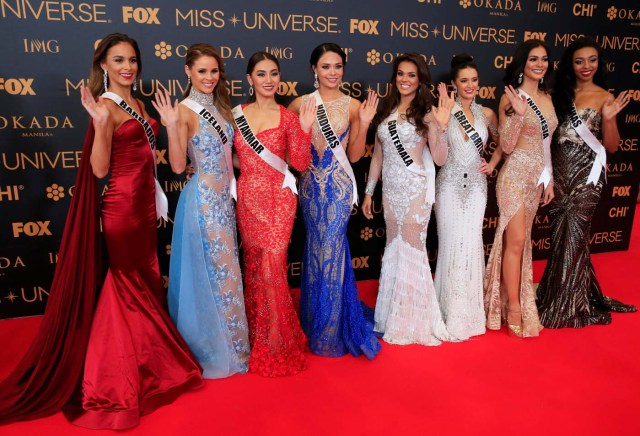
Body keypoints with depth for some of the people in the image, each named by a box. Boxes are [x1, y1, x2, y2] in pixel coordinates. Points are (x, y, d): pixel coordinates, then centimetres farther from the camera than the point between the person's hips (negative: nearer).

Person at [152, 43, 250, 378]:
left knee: (224, 268, 15)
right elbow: (178, 166, -17)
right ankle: (214, 348, 20)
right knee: (212, 270, 2)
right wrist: (171, 126, -27)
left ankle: (225, 342, 31)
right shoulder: (185, 111, -12)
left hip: (223, 196, 8)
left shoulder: (219, 106, 11)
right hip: (202, 198, -8)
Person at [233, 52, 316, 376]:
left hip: (277, 199, -3)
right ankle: (258, 341, 28)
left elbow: (300, 164, -7)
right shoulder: (237, 114, 7)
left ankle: (277, 344, 14)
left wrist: (304, 129, -18)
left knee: (271, 268, -5)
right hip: (247, 198, 3)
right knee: (253, 266, 10)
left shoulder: (288, 118, -2)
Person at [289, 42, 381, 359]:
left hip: (339, 186, -1)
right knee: (319, 247, 9)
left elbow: (354, 155, 2)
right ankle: (321, 326, 30)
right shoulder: (300, 104, 1)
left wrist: (364, 123, -10)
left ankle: (329, 329, 19)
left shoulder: (353, 106, 1)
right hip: (311, 185, 1)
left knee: (329, 249, 0)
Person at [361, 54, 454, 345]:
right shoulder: (386, 110, 11)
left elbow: (439, 159, -10)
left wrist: (441, 125, -24)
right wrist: (368, 192, 12)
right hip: (390, 189, 5)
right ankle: (393, 316, 28)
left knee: (411, 249, 0)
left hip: (416, 189, -5)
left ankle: (412, 321, 18)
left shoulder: (426, 112, -3)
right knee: (393, 248, 12)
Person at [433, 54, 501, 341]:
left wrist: (492, 164, 7)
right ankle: (451, 313, 17)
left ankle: (470, 310, 21)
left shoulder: (486, 114, 5)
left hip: (476, 186, 3)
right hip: (450, 185, -2)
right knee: (451, 243, 1)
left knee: (472, 244, 4)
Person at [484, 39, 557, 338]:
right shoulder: (511, 98, -10)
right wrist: (518, 113, -27)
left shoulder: (547, 98, 11)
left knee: (522, 240, 13)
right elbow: (506, 146, -14)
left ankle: (517, 298, 25)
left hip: (537, 176, 7)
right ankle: (514, 308, 7)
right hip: (516, 175, -7)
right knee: (516, 241, -5)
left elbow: (546, 143, 17)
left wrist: (549, 179, 16)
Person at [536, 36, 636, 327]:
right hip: (559, 171, 3)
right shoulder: (560, 92, 9)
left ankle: (565, 306, 15)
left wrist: (608, 118, -19)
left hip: (586, 173, -3)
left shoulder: (604, 98, -1)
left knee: (573, 235, -1)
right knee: (561, 234, 8)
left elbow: (612, 147, -4)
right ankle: (558, 293, 26)